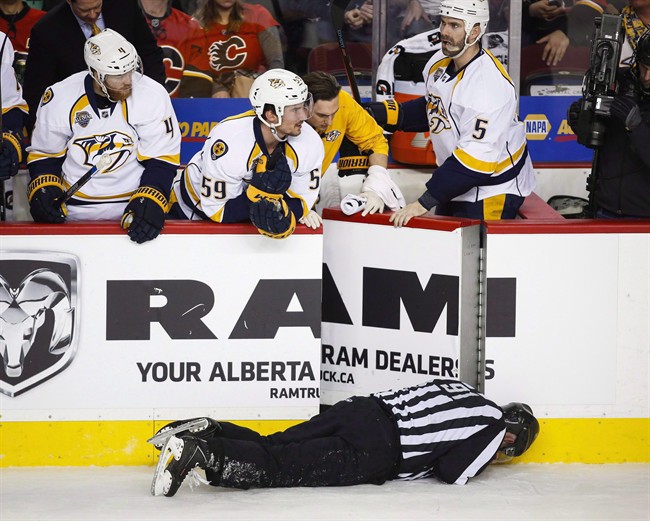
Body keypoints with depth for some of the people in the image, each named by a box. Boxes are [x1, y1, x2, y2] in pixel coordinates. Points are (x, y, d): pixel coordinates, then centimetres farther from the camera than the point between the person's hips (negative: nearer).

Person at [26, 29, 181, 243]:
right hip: (73, 212, 1)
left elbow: (162, 160, -5)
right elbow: (44, 155, 10)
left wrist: (150, 205, -19)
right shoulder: (58, 98, -3)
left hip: (131, 209, -1)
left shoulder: (152, 96, -8)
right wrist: (43, 191, -7)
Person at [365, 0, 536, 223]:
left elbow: (476, 157, -33)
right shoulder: (440, 62, -2)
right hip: (455, 183, 9)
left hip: (492, 191, -9)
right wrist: (383, 113, 2)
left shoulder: (490, 84, -30)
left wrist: (424, 202, -32)